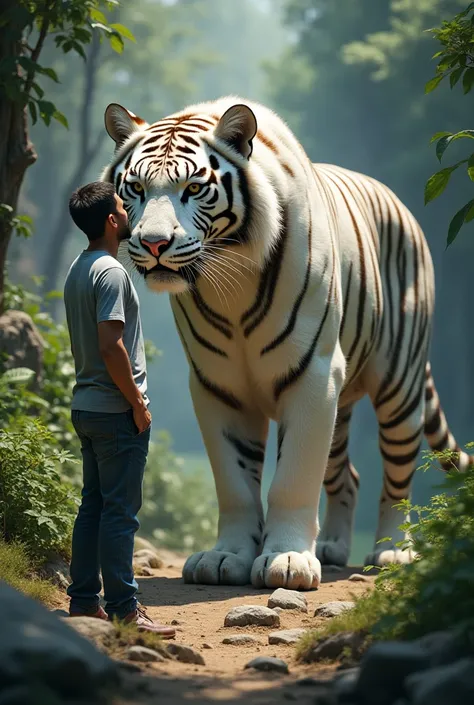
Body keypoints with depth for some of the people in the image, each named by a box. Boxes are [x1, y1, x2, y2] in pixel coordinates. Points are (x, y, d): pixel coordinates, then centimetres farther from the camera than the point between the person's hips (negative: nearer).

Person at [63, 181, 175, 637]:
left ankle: (83, 603, 16)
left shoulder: (77, 270, 13)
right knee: (120, 510, -6)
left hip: (86, 406, 9)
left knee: (93, 506, 13)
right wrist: (137, 404, -15)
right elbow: (111, 346, -23)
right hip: (115, 410, -9)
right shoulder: (111, 272, -16)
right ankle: (122, 610, -4)